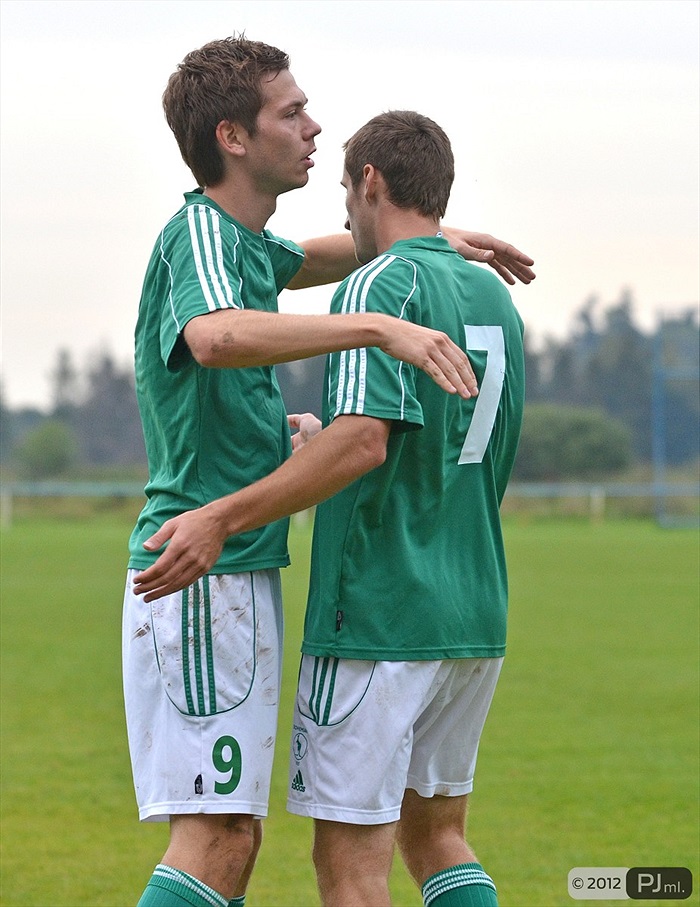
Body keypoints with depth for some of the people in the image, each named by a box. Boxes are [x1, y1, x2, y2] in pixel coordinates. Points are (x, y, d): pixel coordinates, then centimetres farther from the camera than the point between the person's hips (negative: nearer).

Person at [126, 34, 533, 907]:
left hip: (239, 578, 10)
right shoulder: (199, 230, -14)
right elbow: (215, 336, -38)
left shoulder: (238, 238, 16)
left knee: (229, 834, 10)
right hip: (204, 576, -10)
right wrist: (378, 326, -42)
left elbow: (312, 259, 40)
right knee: (217, 836, -14)